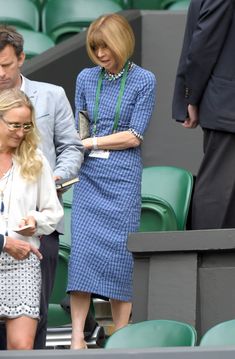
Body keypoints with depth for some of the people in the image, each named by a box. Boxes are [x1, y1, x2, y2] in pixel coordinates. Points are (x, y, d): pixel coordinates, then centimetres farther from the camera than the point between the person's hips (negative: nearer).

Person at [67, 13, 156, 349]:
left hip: (123, 177, -3)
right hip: (88, 176, 3)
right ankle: (77, 337, -8)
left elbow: (135, 136, -6)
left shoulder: (144, 80, -2)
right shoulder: (86, 79, 10)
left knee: (120, 251, -2)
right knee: (82, 248, -7)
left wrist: (91, 142, -7)